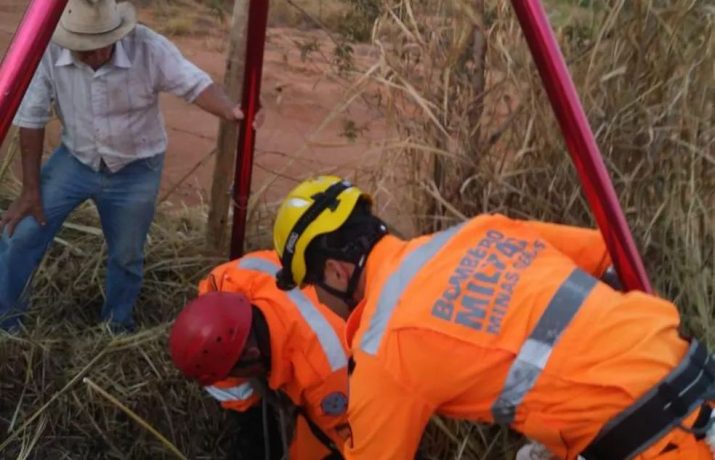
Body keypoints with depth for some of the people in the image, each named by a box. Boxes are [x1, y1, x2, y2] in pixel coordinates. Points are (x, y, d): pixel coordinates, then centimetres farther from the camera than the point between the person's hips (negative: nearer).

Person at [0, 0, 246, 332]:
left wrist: (231, 112, -47)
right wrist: (31, 189, -9)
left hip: (136, 168, -1)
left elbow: (196, 84, -24)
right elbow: (31, 120, -13)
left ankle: (117, 327, 39)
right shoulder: (49, 51, -22)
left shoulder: (148, 48, -26)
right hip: (74, 159, 1)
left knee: (126, 255, 12)